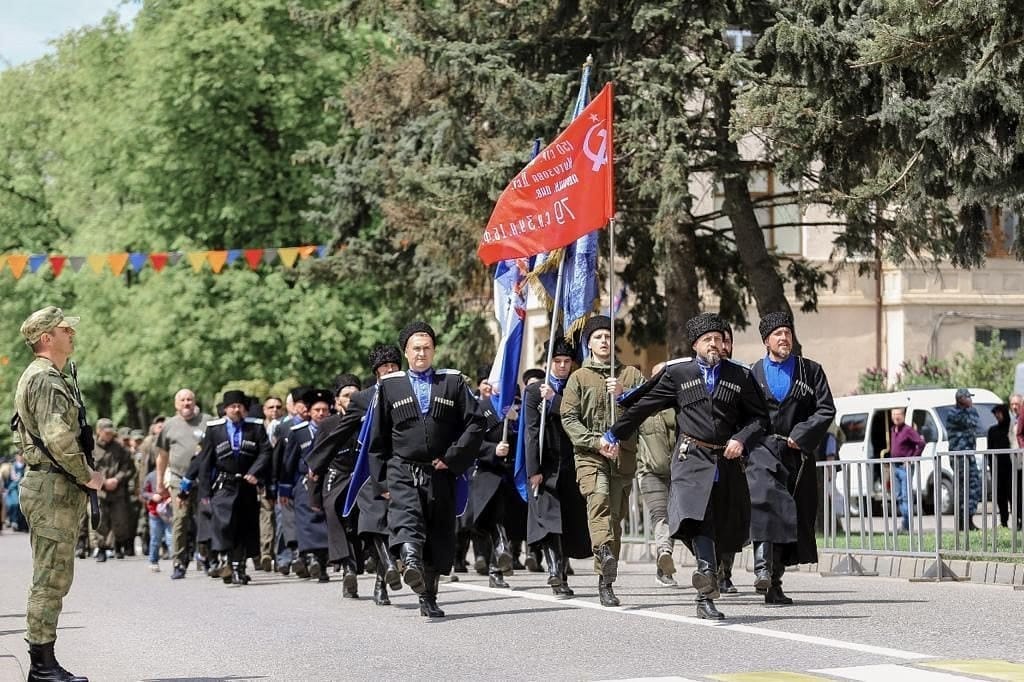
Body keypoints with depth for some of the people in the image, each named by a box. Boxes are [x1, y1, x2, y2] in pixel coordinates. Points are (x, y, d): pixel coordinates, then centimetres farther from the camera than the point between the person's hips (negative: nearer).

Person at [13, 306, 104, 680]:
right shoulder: (46, 379, -14)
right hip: (54, 490, -11)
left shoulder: (47, 377, 19)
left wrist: (81, 475, 15)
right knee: (51, 579, -8)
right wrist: (87, 476, -14)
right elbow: (58, 436, -25)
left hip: (52, 488, 11)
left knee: (52, 579, 13)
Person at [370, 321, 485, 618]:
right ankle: (411, 561, -54)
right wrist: (382, 477, 9)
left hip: (440, 473, 1)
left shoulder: (453, 382, 9)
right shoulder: (390, 385, 10)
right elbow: (379, 436, 13)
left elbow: (476, 422, 3)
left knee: (440, 534, 4)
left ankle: (428, 598, 14)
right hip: (403, 471, -1)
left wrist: (453, 457, -7)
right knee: (405, 515, -28)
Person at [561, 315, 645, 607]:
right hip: (590, 455, -2)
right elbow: (569, 418, 2)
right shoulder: (579, 378, 10)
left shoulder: (632, 375, 15)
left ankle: (606, 582, 11)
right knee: (599, 498, -29)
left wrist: (624, 394, -13)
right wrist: (597, 441, -10)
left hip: (624, 455, 2)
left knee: (616, 515, 4)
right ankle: (605, 552, -47)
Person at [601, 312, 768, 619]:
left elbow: (759, 417, 16)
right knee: (696, 520, -21)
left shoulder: (740, 376, 11)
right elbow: (642, 405, 16)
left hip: (727, 459, 3)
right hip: (691, 457, -3)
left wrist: (742, 439, -3)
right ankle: (707, 593, -27)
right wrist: (614, 434, 21)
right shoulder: (677, 373, 9)